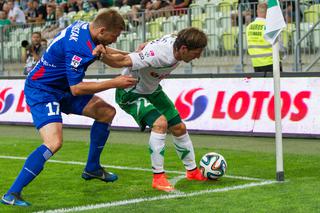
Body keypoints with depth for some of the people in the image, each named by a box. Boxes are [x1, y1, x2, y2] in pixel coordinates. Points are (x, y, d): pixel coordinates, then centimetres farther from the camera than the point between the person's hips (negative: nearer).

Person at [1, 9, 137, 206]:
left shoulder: (83, 26, -2)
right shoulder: (78, 47, -30)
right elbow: (77, 88, -27)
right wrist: (114, 83, -23)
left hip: (61, 88, 10)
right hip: (41, 91, -10)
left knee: (107, 112, 11)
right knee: (54, 142, -28)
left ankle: (92, 168, 26)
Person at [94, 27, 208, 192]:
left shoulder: (176, 42, -15)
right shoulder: (158, 55, -39)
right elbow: (122, 61, -39)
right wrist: (105, 56, -55)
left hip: (151, 90, 9)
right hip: (130, 93, -8)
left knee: (179, 128, 9)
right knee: (160, 123, -28)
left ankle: (192, 171, 31)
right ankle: (158, 178, -17)